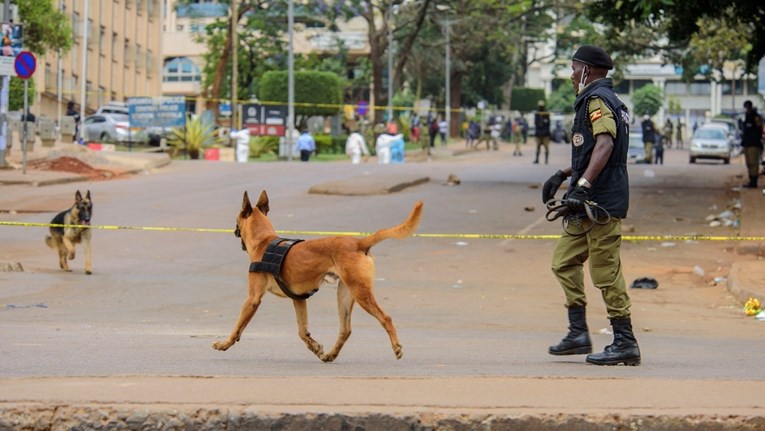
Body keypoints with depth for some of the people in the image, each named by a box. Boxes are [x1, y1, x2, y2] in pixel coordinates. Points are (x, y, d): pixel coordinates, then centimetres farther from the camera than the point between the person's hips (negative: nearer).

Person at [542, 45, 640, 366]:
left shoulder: (597, 100, -11)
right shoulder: (607, 100, 22)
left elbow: (605, 145, -27)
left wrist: (582, 186, -35)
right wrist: (563, 176, 34)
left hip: (601, 202, -11)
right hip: (589, 206, 11)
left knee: (606, 272, -8)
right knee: (564, 261, 13)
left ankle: (625, 344, -5)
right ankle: (578, 333, 13)